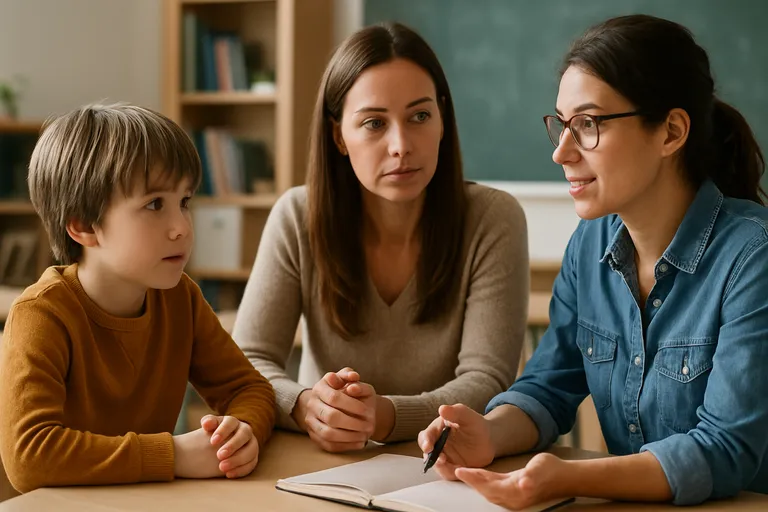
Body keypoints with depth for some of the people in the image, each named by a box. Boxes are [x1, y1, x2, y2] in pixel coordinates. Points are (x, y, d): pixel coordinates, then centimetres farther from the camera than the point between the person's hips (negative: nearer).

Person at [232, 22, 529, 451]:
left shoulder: (494, 220, -9)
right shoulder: (298, 218, -5)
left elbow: (486, 381, -14)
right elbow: (247, 363, -7)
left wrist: (387, 416, -32)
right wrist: (306, 406, -28)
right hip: (321, 470, 2)